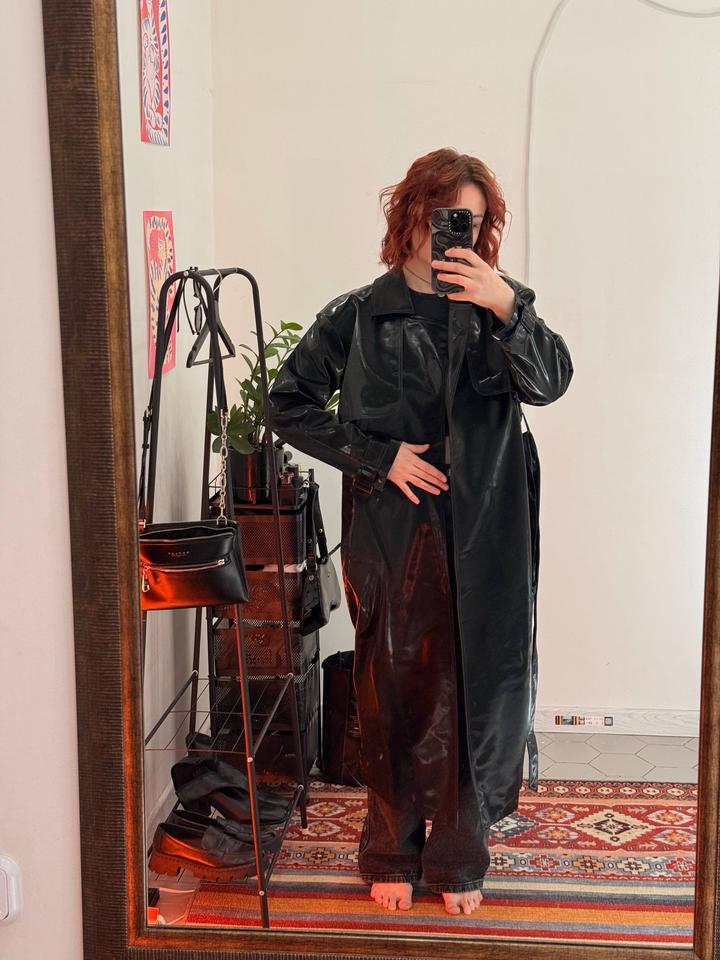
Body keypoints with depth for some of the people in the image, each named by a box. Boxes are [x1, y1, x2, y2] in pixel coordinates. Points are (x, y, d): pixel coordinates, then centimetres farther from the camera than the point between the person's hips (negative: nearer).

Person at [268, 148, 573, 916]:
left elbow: (549, 382, -13)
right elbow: (289, 403, 2)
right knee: (395, 693, 9)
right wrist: (377, 458, -6)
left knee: (478, 690, 7)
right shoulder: (359, 316, 0)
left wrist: (507, 309, -30)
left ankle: (458, 856, 25)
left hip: (483, 539, 1)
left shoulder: (496, 307, 4)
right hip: (390, 538, -1)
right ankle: (390, 853, 27)